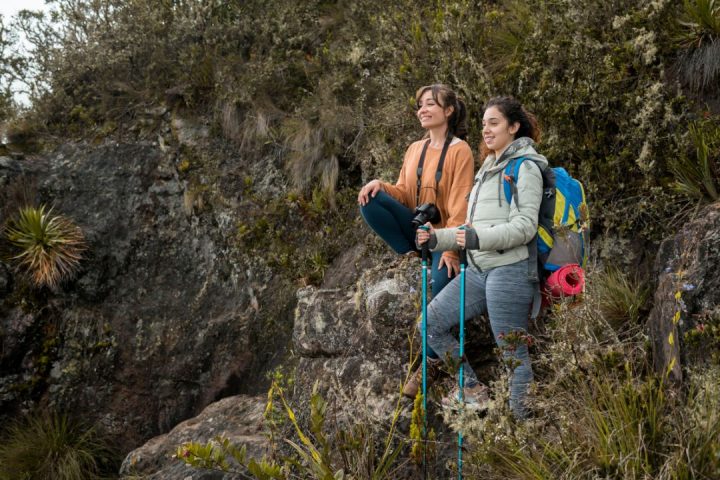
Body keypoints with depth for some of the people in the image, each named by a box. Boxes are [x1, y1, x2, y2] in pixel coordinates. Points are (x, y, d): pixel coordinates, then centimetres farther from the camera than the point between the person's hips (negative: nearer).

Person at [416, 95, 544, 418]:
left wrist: (479, 238, -27)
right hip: (478, 270, 9)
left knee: (513, 354, -4)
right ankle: (473, 389, 18)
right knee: (429, 323, 8)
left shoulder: (525, 167, -5)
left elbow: (524, 226, -15)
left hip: (509, 270, -9)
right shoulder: (488, 168, 22)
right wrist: (436, 238, 11)